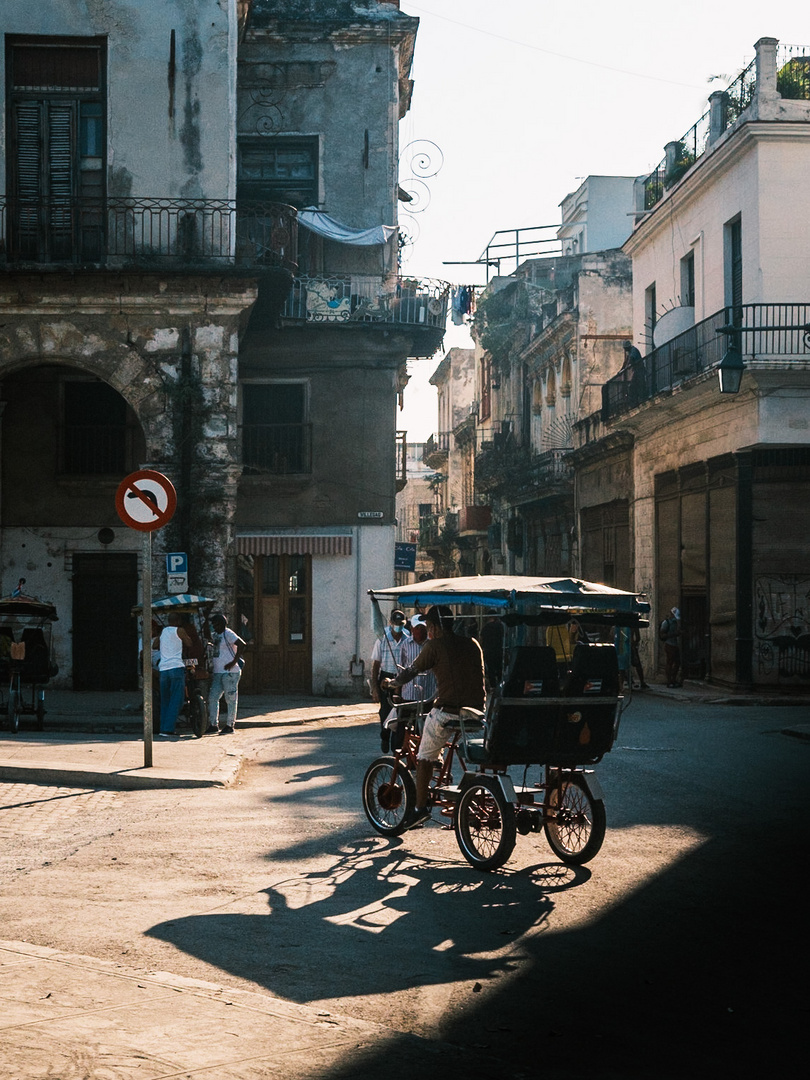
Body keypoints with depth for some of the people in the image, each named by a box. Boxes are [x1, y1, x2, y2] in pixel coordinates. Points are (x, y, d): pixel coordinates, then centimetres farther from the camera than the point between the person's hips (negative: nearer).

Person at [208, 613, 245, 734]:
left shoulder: (228, 634, -9)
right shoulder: (216, 635, 17)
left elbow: (242, 645, -22)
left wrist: (234, 662, -21)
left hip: (230, 672, -9)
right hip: (217, 673, 9)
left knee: (231, 699, -2)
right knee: (212, 697, 4)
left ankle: (230, 725, 3)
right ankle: (213, 725, 9)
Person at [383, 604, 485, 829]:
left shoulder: (435, 646, -3)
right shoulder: (473, 644, 13)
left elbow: (412, 671, 5)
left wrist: (391, 683, 25)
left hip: (447, 712, -5)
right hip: (476, 711, 5)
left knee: (425, 758, 10)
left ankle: (421, 808, 7)